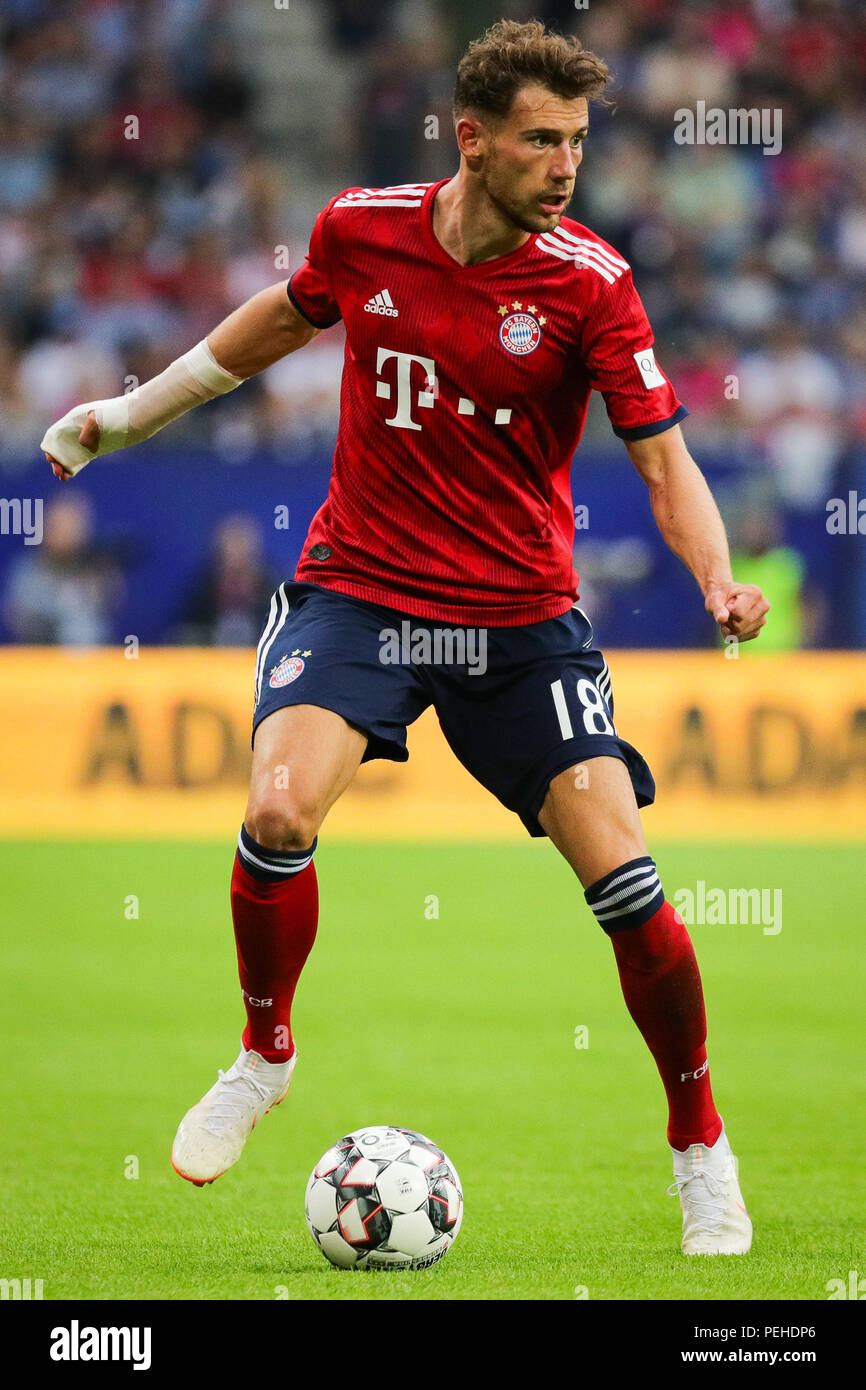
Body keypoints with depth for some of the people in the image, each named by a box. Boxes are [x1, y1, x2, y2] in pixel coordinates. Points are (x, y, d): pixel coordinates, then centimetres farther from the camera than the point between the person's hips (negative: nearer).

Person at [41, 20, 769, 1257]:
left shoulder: (589, 283, -11)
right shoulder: (362, 230, -5)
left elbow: (664, 461, -12)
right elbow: (288, 315, 17)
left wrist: (720, 582, -32)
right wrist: (133, 409, 25)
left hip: (521, 619, -1)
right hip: (356, 588, 1)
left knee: (623, 878, -11)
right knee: (279, 813, -24)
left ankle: (701, 1147, 12)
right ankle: (265, 1052, 6)